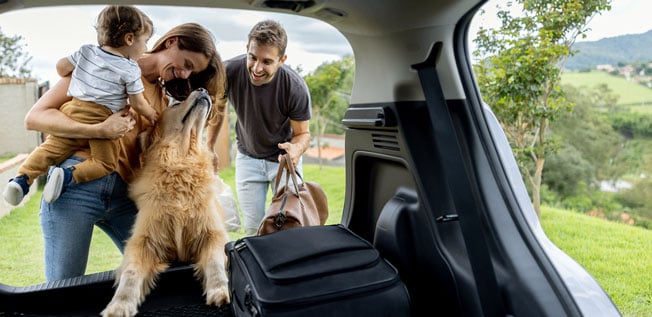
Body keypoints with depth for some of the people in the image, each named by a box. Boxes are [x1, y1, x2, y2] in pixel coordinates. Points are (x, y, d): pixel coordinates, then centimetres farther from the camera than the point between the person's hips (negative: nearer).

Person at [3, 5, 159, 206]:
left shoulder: (86, 52, 12)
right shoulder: (131, 69, -3)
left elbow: (61, 67, 20)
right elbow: (137, 104, 0)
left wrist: (72, 80, 41)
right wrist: (151, 114, 19)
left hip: (73, 110, 5)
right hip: (101, 121, -5)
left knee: (50, 149, 16)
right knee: (105, 163, 4)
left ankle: (22, 179, 3)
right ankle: (68, 176, -17)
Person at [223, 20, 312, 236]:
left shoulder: (295, 88, -28)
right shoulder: (229, 72, -24)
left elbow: (302, 133, -14)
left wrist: (296, 149, -37)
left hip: (283, 156, -1)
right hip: (248, 156, 2)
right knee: (253, 229, 4)